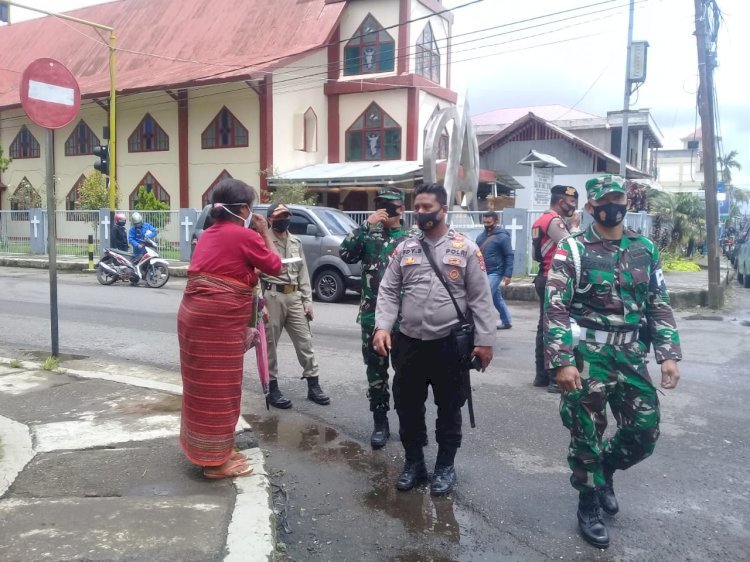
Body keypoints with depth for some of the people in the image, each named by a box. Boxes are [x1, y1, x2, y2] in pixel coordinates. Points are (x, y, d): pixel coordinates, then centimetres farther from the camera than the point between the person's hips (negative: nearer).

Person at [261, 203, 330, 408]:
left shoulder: (296, 242, 14)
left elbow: (303, 273, 15)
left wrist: (308, 300, 8)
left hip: (294, 296, 6)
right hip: (272, 296, -6)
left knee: (305, 341, 7)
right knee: (270, 344, 4)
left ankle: (313, 386, 17)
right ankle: (273, 390, 14)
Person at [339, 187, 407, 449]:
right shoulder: (369, 234, 7)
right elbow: (345, 253, -11)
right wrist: (367, 225, -16)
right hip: (372, 317, 2)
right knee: (376, 372, 8)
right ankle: (380, 423, 20)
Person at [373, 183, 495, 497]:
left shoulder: (466, 248, -2)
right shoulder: (404, 248, 5)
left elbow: (480, 298, -2)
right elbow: (388, 291, 4)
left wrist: (484, 340, -6)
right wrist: (383, 326, -11)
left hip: (449, 343, -2)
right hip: (409, 341, 3)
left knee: (449, 407, 11)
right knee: (408, 406, 12)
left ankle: (445, 466, 28)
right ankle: (413, 462, 31)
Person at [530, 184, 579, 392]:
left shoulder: (541, 220, 16)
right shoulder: (555, 221, -14)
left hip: (544, 278, 10)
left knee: (545, 325, 11)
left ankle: (542, 375, 16)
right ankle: (556, 379, -4)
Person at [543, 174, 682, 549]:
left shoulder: (645, 249, 9)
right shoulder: (572, 250, -6)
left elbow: (659, 305, 11)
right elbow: (556, 309, -11)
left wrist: (669, 354, 2)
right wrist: (562, 361, -17)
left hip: (631, 356, 5)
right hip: (587, 357, -4)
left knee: (645, 432, 9)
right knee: (586, 434, 6)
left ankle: (605, 469, 38)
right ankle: (589, 505, 26)